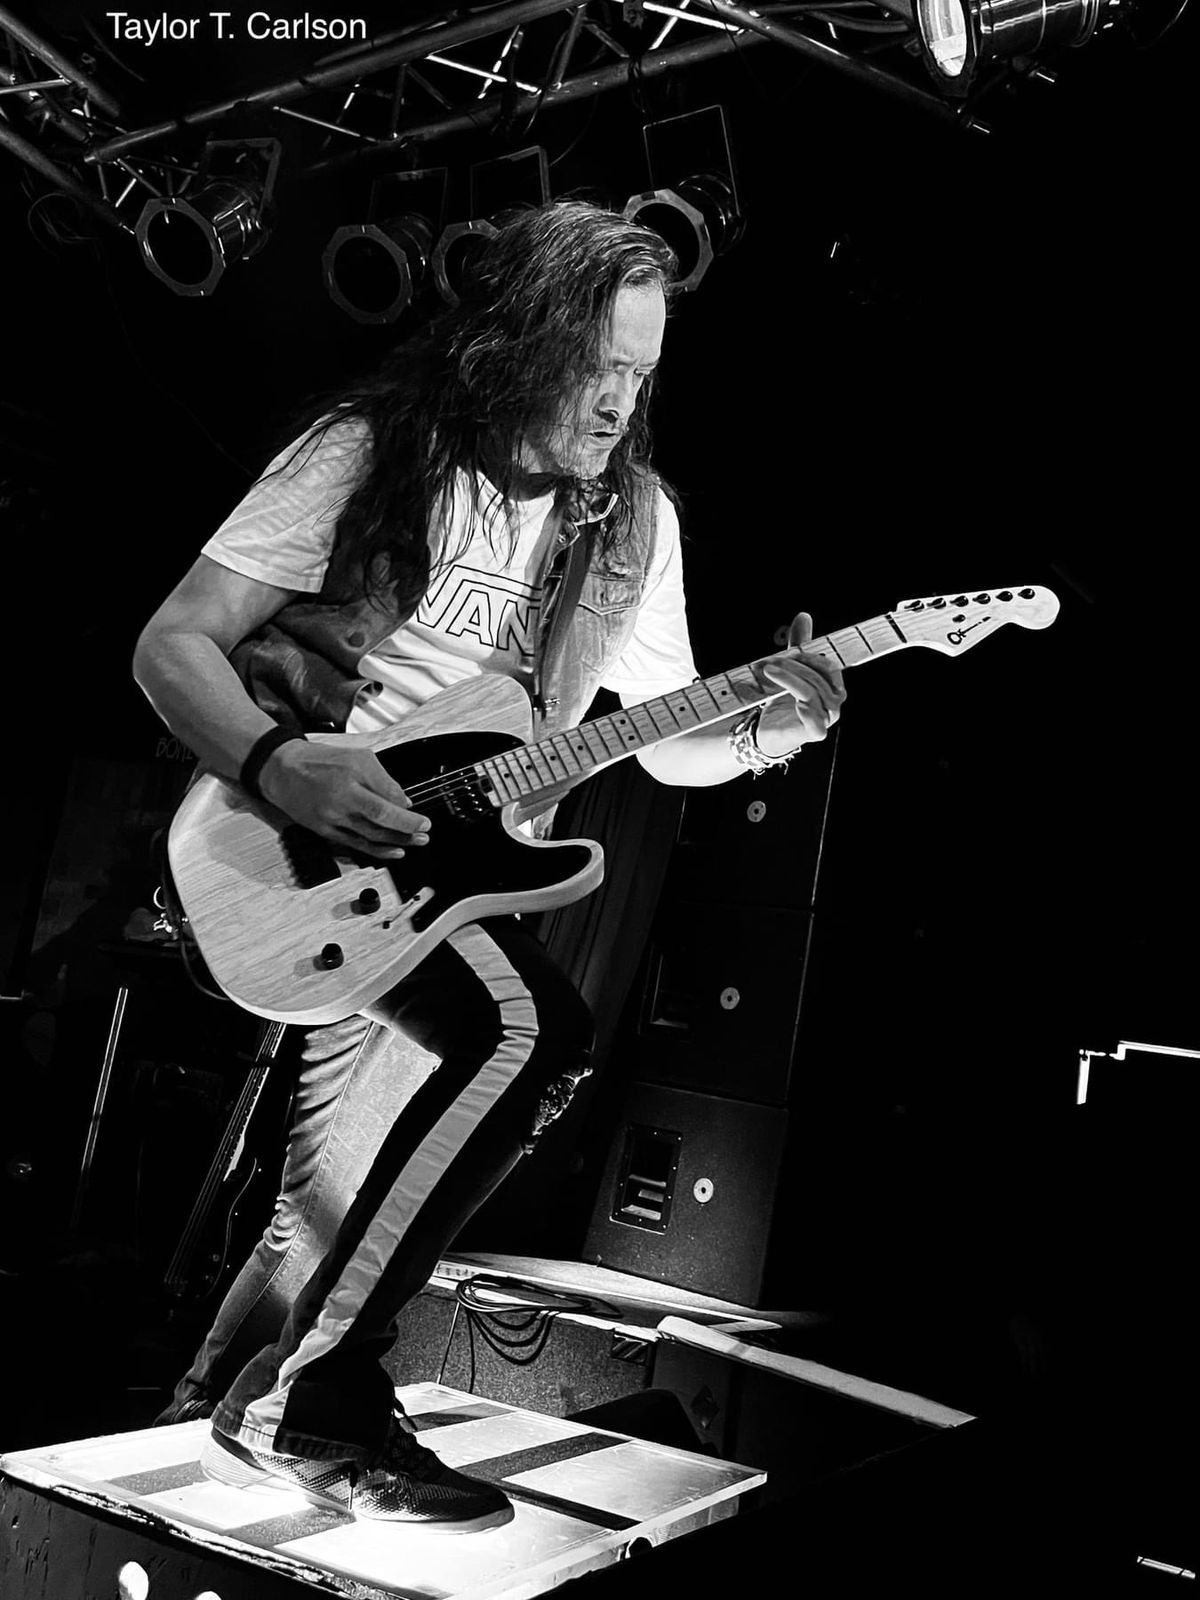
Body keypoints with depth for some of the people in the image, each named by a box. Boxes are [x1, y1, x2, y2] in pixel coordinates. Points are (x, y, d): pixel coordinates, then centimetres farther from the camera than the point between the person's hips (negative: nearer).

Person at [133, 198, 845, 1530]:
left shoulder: (630, 518, 6)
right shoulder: (373, 454, -8)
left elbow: (665, 738, 7)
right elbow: (173, 644, -10)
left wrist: (765, 727, -14)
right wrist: (280, 768, -28)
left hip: (450, 853, 6)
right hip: (292, 827, -6)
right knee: (533, 1030, -27)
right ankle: (301, 1399, -15)